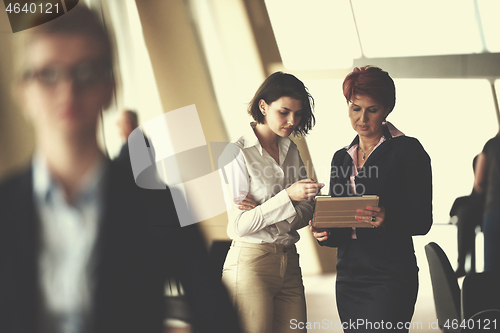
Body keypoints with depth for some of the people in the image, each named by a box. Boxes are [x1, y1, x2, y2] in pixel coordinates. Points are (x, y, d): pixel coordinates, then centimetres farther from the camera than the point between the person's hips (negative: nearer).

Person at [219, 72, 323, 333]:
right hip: (250, 264, -6)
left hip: (289, 262, 6)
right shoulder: (237, 153, -8)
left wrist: (263, 212, -11)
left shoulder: (290, 150, 11)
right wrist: (287, 197, -24)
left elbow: (306, 213, 6)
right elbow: (240, 224, -14)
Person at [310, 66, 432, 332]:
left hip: (390, 278, -6)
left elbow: (422, 221, -6)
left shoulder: (407, 150, -1)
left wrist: (387, 219, -25)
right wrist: (324, 233, -4)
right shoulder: (341, 158, 16)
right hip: (348, 277, 6)